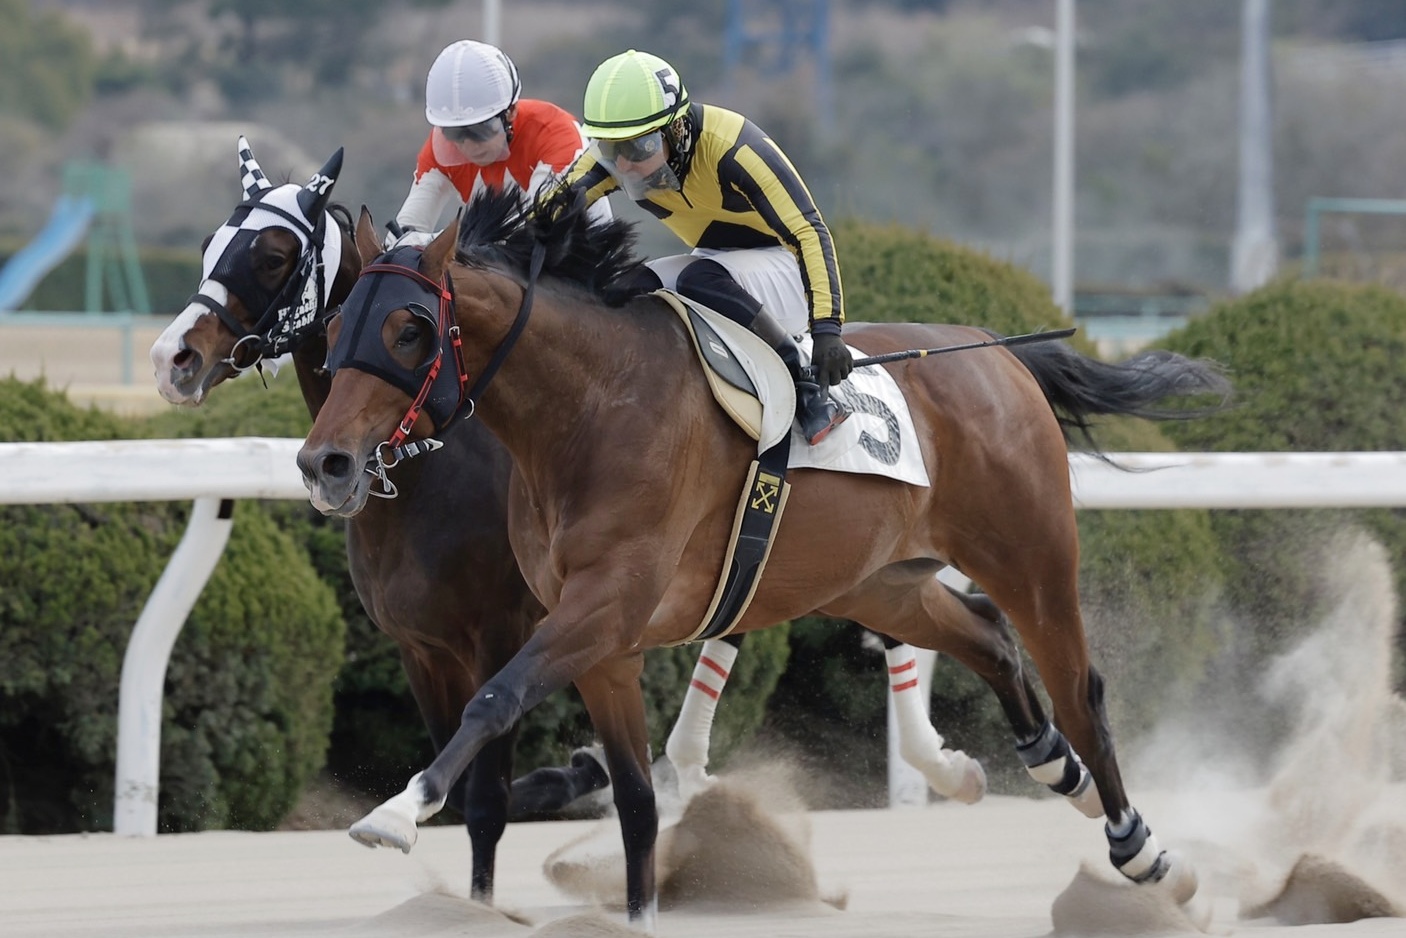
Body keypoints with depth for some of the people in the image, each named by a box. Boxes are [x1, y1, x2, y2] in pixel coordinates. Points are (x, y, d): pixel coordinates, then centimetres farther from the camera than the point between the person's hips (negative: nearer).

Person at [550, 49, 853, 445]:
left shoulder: (731, 148, -31)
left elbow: (810, 233, -32)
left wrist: (827, 329, -41)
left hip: (785, 268, -6)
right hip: (718, 266, 6)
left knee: (700, 279, -34)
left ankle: (807, 389, -27)